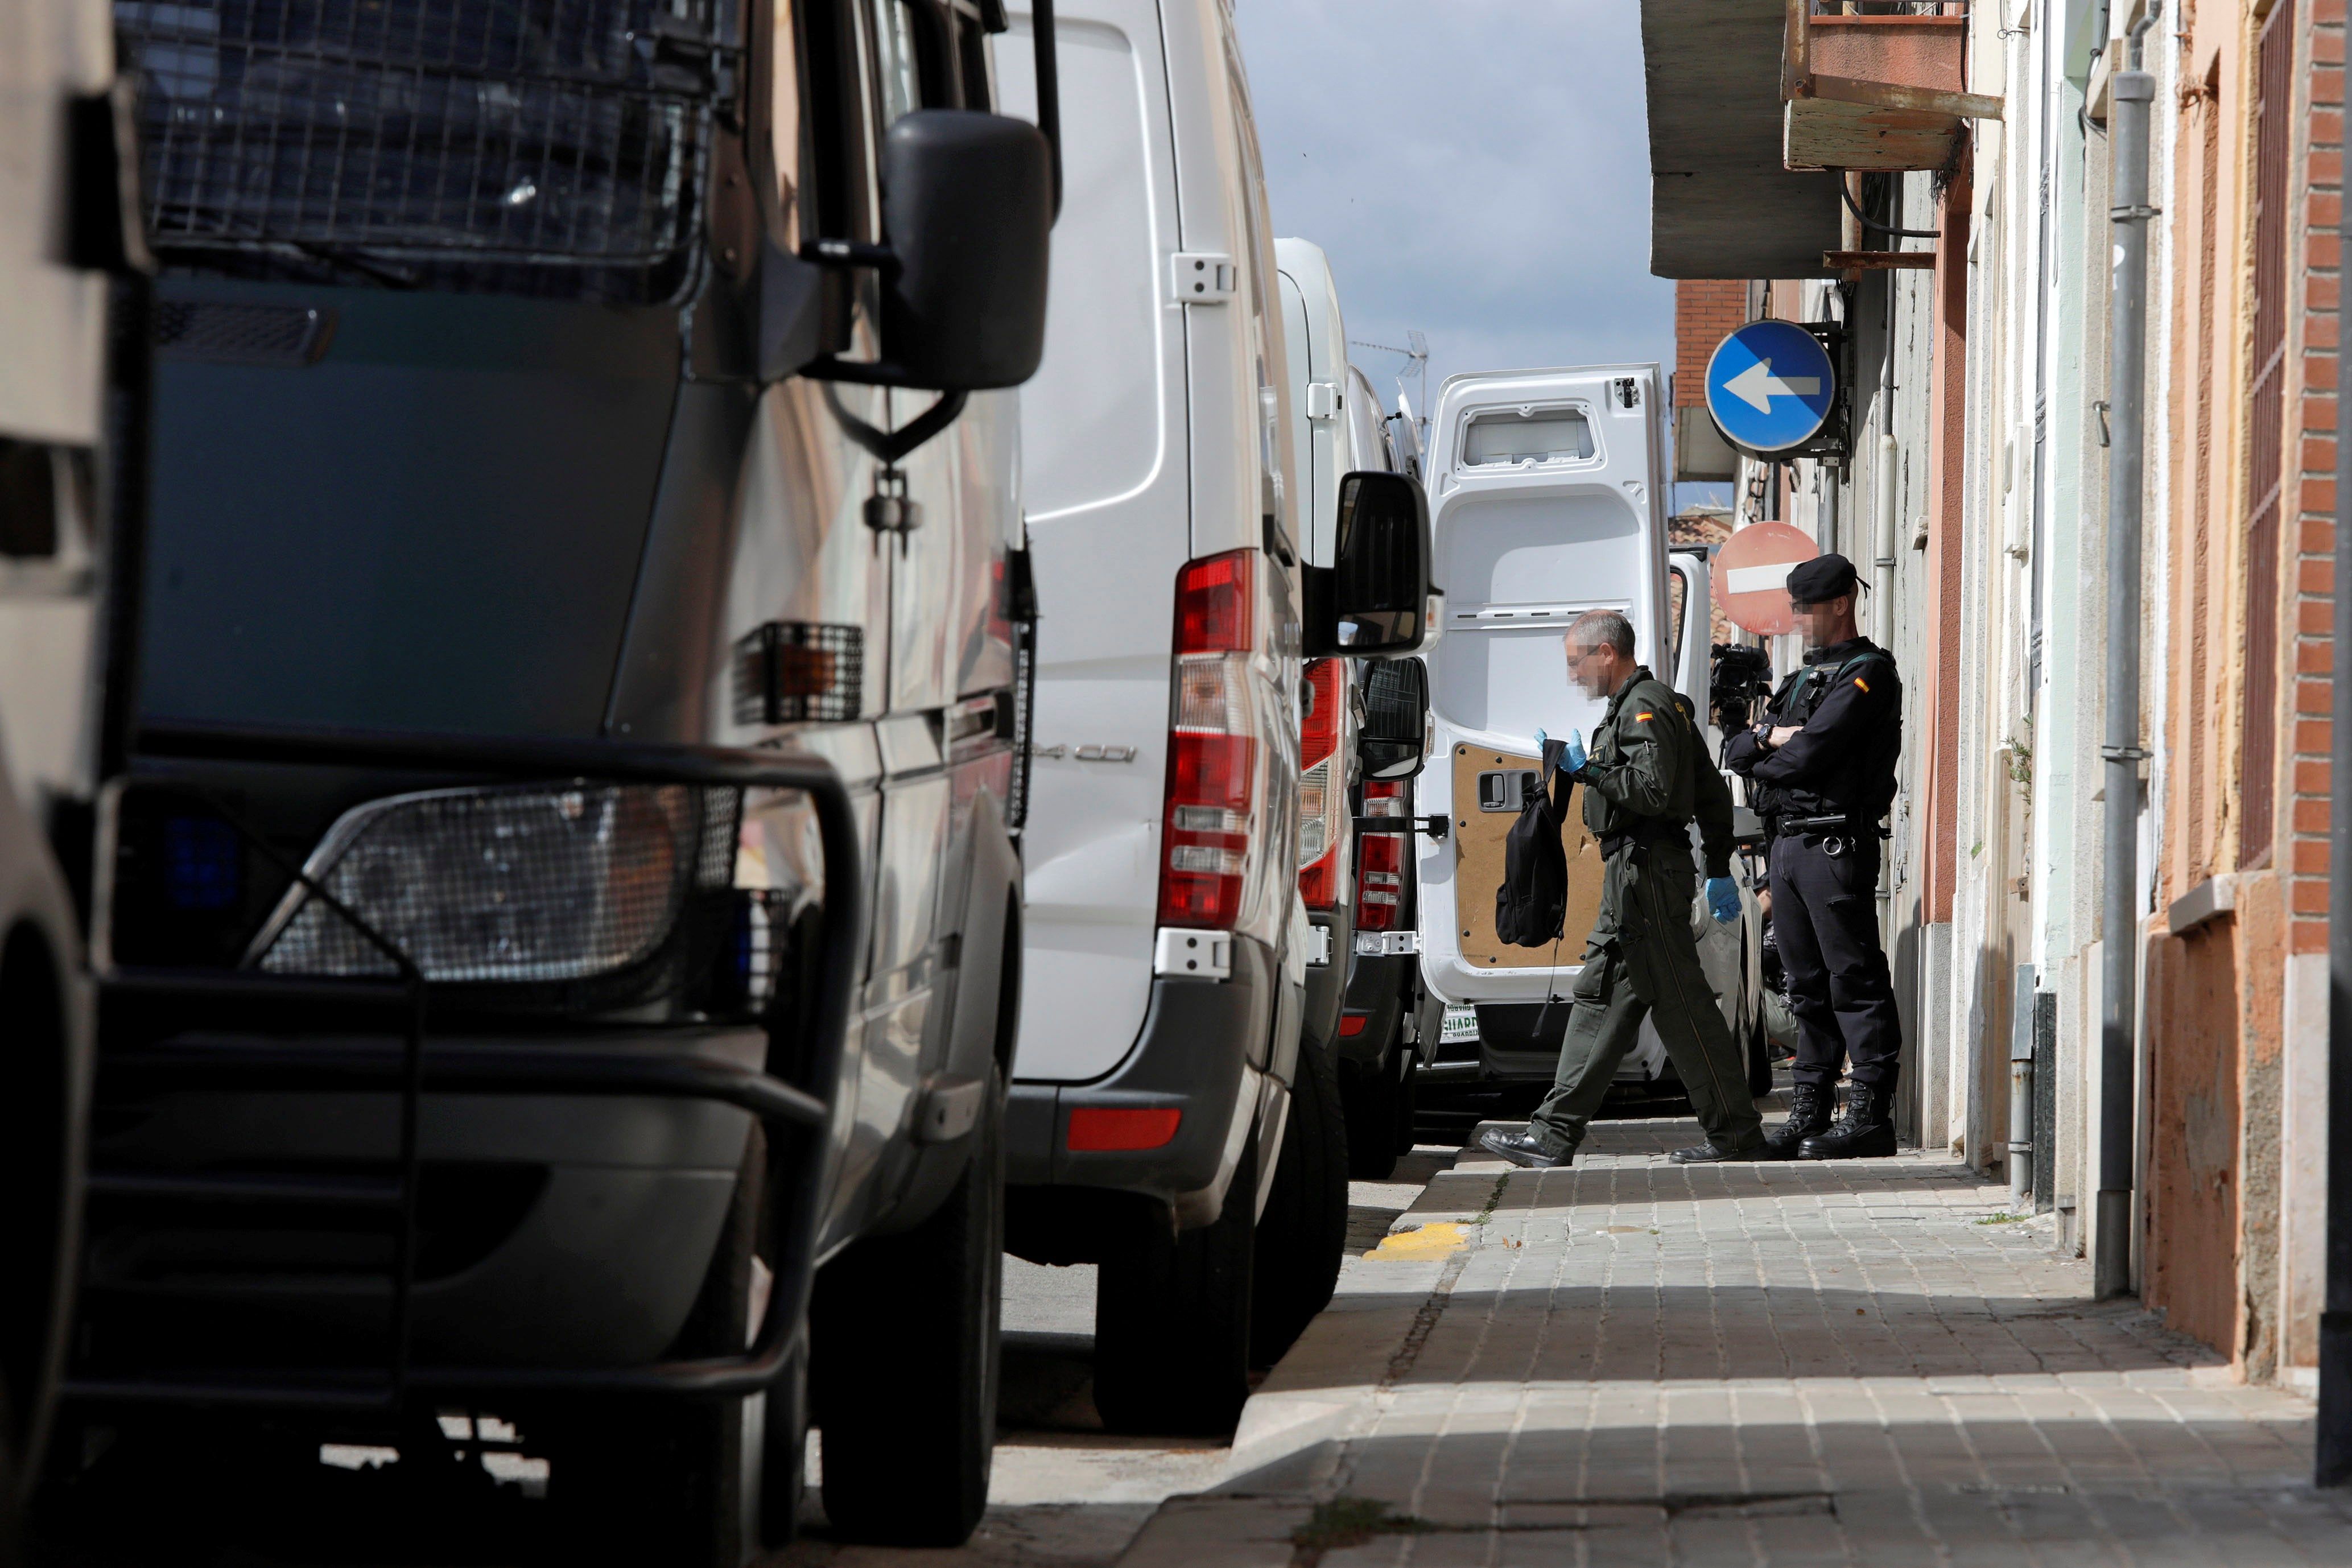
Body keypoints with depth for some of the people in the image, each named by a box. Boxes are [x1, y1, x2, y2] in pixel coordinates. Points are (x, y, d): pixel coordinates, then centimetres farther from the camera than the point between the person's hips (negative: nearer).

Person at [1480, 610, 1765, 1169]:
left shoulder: (1644, 709, -12)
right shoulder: (1655, 704, 20)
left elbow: (1652, 789, -25)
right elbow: (1711, 791, 22)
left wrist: (1588, 772, -18)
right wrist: (1719, 870, 22)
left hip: (1647, 871, -11)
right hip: (1632, 872, 11)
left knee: (1680, 1002, -7)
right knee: (1599, 998, 9)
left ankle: (1736, 1131, -2)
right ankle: (1555, 1134, 8)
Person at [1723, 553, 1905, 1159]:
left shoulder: (1867, 674, -6)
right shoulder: (1803, 676, 22)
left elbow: (1811, 755, -17)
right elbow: (1735, 752, 18)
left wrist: (1761, 764, 2)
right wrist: (1768, 736, -4)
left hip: (1837, 843, -9)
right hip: (1788, 841, 9)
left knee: (1854, 982, -8)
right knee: (1808, 986, 10)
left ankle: (1870, 1115, -9)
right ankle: (1809, 1115, 13)